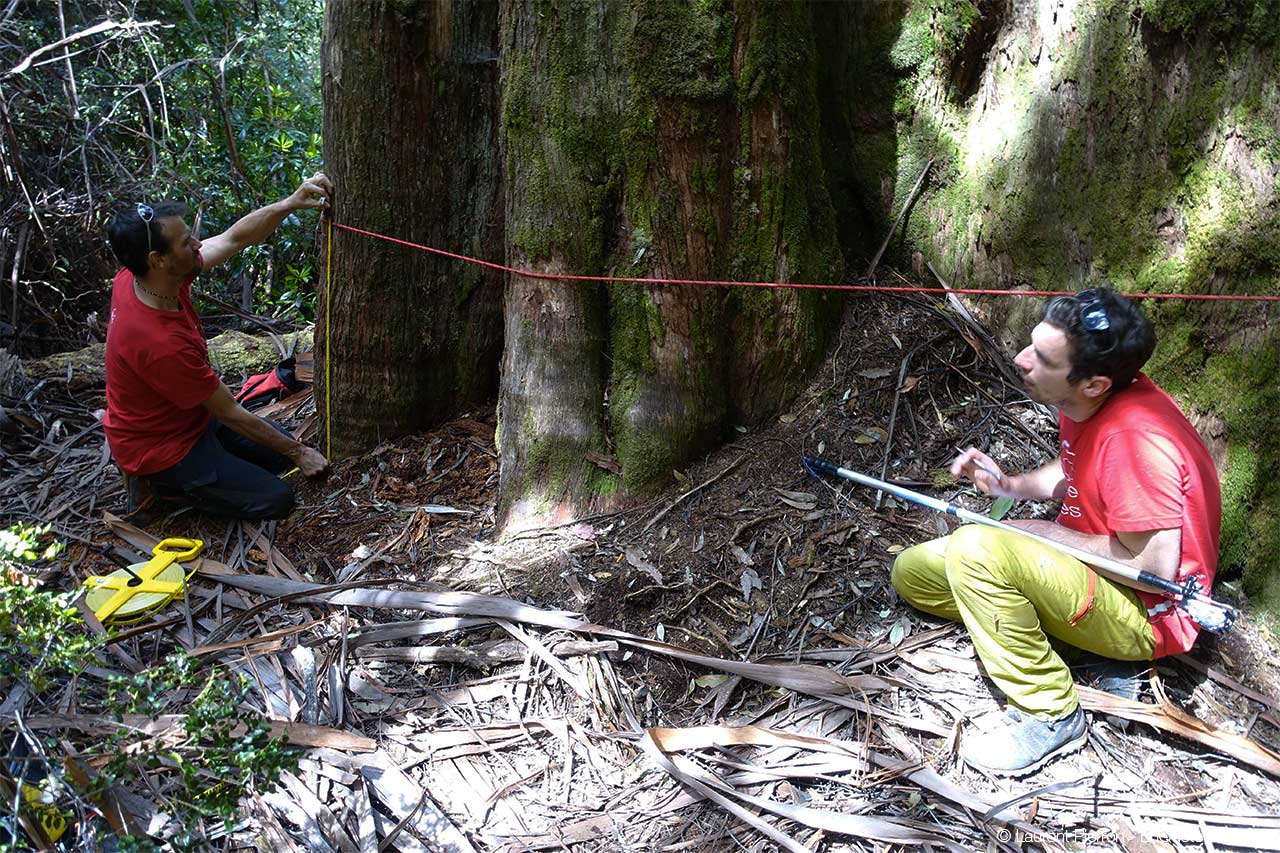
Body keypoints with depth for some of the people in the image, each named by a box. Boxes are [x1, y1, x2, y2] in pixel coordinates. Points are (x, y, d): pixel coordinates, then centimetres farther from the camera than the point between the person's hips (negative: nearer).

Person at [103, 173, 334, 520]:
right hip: (162, 448, -9)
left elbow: (234, 239, -5)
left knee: (282, 449, 15)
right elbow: (231, 414, -25)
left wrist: (291, 203, -18)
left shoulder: (134, 279, -13)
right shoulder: (162, 344, -37)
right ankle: (158, 483, 4)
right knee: (276, 500, -8)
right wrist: (298, 452, -13)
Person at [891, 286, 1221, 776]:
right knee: (912, 571, 4)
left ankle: (1050, 715, -17)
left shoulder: (1133, 437, -31)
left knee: (975, 549, -32)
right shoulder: (1085, 403, -4)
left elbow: (1153, 565, -28)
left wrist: (1046, 532, -17)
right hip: (1089, 566, 9)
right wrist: (1010, 486, -3)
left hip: (1147, 615, -9)